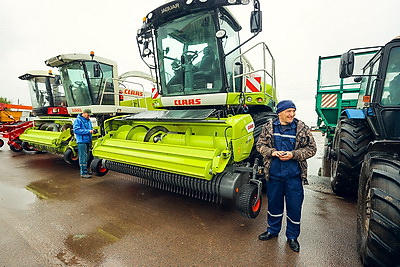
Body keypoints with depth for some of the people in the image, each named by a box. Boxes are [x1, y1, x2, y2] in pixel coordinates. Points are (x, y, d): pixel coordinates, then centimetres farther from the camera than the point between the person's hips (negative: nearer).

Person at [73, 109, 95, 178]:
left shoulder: (88, 120, 16)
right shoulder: (78, 120, -8)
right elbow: (76, 130, -17)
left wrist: (92, 130, 4)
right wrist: (88, 131, -20)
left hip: (88, 141, 8)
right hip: (82, 141, -8)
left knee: (87, 157, 15)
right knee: (83, 157, -6)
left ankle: (85, 170, 27)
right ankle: (83, 173, 0)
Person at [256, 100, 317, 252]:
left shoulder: (301, 128, -3)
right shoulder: (269, 126, -1)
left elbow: (311, 148, -1)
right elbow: (260, 145, 3)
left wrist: (293, 154, -16)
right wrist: (272, 152, -15)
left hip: (294, 175, -1)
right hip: (274, 174, 1)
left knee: (294, 206, 11)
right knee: (274, 203, 17)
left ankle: (292, 236, 35)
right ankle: (272, 230, 40)